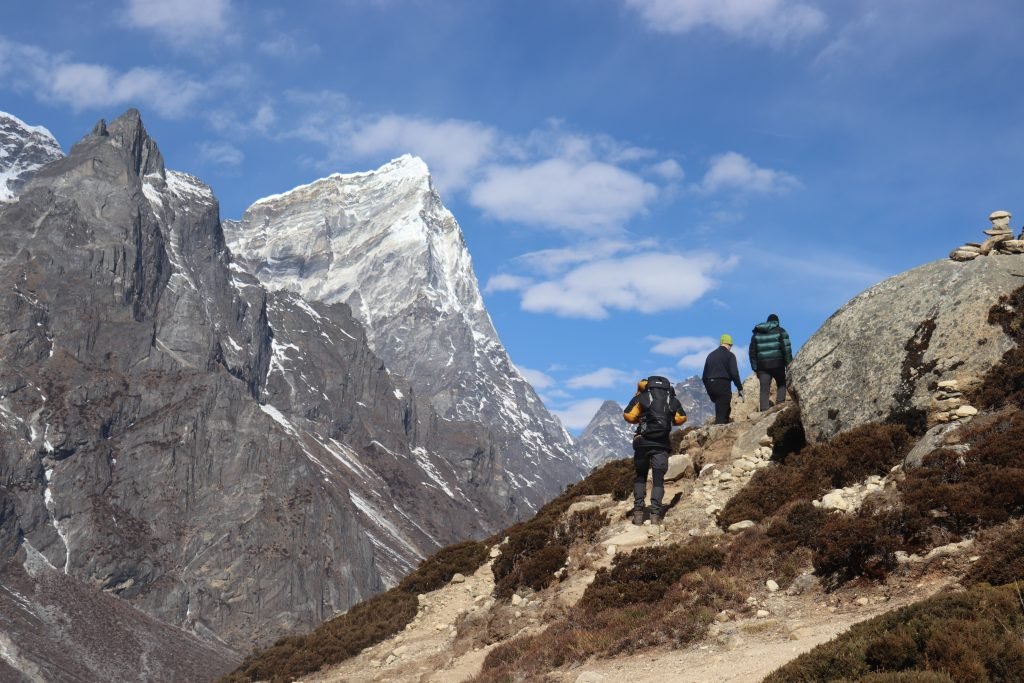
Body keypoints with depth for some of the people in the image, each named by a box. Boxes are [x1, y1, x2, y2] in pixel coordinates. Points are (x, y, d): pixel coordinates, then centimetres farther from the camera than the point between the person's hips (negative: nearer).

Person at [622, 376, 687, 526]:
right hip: (662, 445, 1)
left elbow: (628, 416, 2)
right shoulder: (672, 400, 9)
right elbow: (681, 418, 15)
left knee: (640, 476, 14)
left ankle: (638, 512, 3)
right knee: (658, 479, 4)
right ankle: (655, 514, -9)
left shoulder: (641, 397, 3)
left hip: (643, 442, 0)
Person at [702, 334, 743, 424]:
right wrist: (740, 388, -6)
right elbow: (734, 373, -12)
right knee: (722, 413, -6)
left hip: (710, 385, 6)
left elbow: (704, 376, 18)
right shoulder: (729, 355, -2)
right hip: (723, 385, -6)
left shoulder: (711, 355, 17)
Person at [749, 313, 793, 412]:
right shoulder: (780, 331, 4)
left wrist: (755, 368, 13)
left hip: (762, 365, 2)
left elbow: (752, 352, 11)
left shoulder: (757, 334, 14)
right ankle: (780, 405, -1)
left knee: (764, 390, 1)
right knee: (781, 385, 17)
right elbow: (787, 349, -5)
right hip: (777, 363, -2)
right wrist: (789, 365, -2)